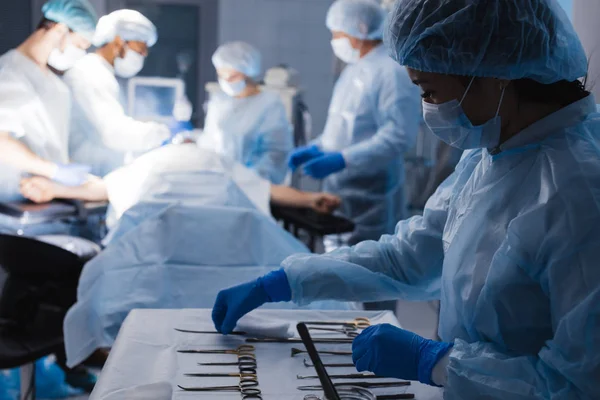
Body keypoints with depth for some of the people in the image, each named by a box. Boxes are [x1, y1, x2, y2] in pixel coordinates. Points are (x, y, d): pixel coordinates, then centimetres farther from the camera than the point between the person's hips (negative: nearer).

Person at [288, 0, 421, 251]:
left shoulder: (392, 72, -16)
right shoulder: (354, 70, 14)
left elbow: (399, 136, -23)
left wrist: (342, 160, -26)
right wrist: (316, 149, 10)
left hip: (369, 194, -9)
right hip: (340, 188, 9)